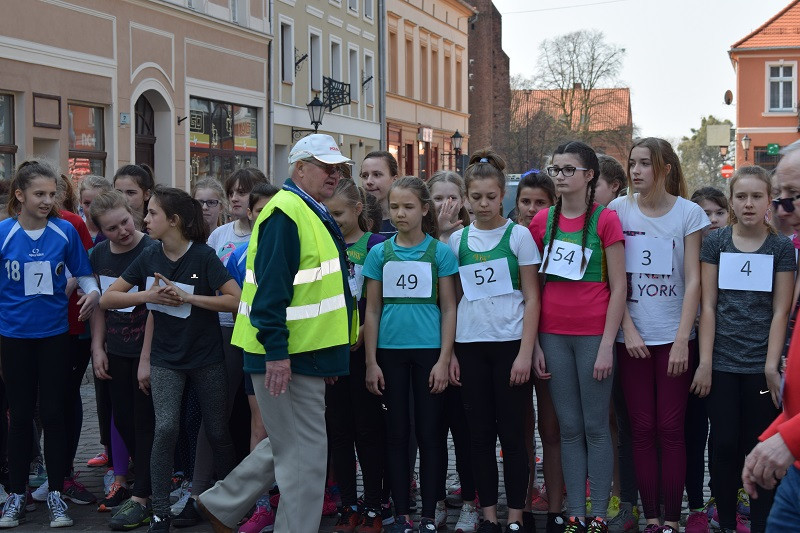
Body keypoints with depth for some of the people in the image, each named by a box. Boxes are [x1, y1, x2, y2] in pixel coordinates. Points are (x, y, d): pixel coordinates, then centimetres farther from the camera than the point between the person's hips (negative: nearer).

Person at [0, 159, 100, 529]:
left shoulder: (65, 231, -6)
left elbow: (83, 274, 4)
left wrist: (92, 292, -16)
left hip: (54, 336, 0)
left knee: (54, 414, 5)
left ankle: (56, 492, 18)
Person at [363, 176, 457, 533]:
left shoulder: (440, 252, 0)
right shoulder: (380, 254, 6)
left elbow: (448, 308, 0)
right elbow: (372, 310, 7)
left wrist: (444, 360, -7)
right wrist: (371, 362, 1)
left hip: (429, 350, -2)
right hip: (390, 352, 2)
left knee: (430, 433, 3)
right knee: (396, 433, 8)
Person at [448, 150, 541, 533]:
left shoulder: (518, 235, -1)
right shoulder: (457, 240, 8)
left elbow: (532, 299, -3)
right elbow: (452, 300, 11)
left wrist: (525, 353, -10)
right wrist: (449, 352, 5)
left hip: (510, 343, -3)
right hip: (470, 346, 3)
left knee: (511, 433, 0)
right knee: (480, 433, 7)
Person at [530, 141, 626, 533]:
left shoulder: (605, 220, -3)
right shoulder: (542, 221, 7)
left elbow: (618, 287, -5)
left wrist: (607, 345, -10)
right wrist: (534, 344, 4)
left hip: (593, 335, -3)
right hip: (554, 336, 4)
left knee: (596, 428, 2)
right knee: (569, 429, 8)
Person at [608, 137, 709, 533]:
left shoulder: (689, 213, -1)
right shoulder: (619, 210, 2)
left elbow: (693, 281, -3)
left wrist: (681, 341, -9)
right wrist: (628, 330, -6)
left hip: (674, 336, -1)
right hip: (632, 337, 1)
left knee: (670, 429, 0)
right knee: (642, 429, 4)